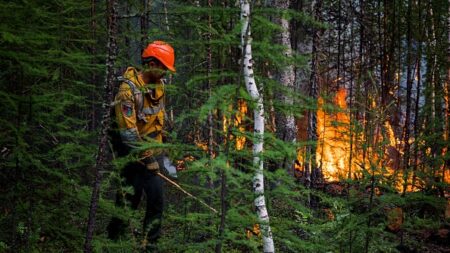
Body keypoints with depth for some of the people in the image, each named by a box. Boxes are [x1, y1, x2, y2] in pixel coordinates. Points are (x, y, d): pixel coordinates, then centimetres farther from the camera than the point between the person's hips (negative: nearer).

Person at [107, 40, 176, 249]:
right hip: (134, 155, -7)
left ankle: (150, 243, 11)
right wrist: (148, 160, -21)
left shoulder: (158, 85, 5)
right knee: (128, 202, -1)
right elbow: (128, 132, -23)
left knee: (156, 201, 2)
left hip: (154, 153, 7)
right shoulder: (128, 89, -20)